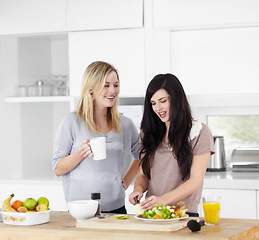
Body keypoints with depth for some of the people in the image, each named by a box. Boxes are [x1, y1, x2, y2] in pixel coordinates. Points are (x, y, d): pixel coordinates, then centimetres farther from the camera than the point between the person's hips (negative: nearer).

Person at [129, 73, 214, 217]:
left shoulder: (199, 132, 2)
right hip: (151, 213, 4)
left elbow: (195, 181, -4)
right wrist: (138, 189, -4)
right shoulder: (149, 133, 17)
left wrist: (163, 199, -18)